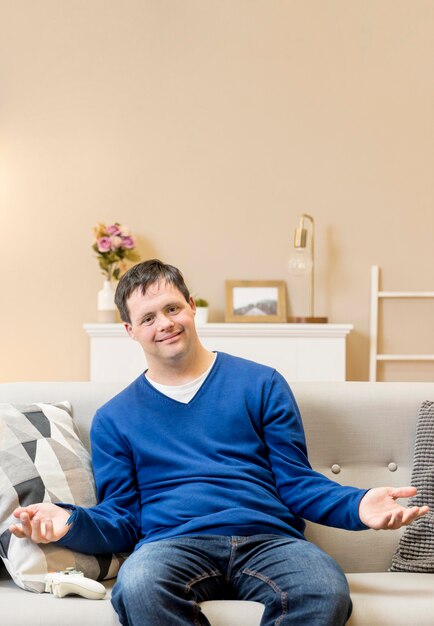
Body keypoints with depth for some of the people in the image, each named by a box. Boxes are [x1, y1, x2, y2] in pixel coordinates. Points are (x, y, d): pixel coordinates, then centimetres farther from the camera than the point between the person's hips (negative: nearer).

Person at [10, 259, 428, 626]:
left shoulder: (261, 385, 16)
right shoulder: (113, 419, 19)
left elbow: (296, 481, 11)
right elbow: (120, 519, 13)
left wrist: (357, 506, -9)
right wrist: (70, 522, -9)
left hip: (267, 539, 0)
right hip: (175, 544, 0)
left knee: (325, 590, -35)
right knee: (138, 585, -37)